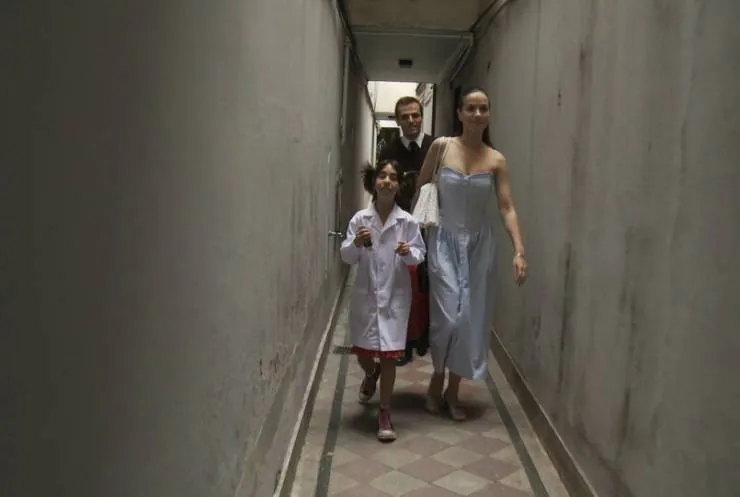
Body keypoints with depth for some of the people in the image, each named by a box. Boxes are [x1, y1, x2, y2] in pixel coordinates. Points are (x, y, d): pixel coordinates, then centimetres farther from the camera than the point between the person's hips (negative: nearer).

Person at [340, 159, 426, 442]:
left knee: (389, 355, 1)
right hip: (365, 294, 2)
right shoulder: (360, 219, -3)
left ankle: (385, 413, 17)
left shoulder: (407, 221, -5)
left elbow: (420, 254, -1)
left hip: (395, 295, -1)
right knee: (362, 353, 14)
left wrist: (409, 253, -22)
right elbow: (347, 257, -2)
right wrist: (356, 243, -22)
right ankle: (371, 374, 51)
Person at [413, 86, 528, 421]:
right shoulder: (441, 147, -4)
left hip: (479, 246, 2)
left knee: (472, 318, 5)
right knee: (450, 316, -9)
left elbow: (507, 208, -5)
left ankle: (453, 390, 22)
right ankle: (437, 382, 17)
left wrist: (519, 250, -16)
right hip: (445, 242, -2)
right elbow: (420, 190, 4)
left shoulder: (496, 161, -1)